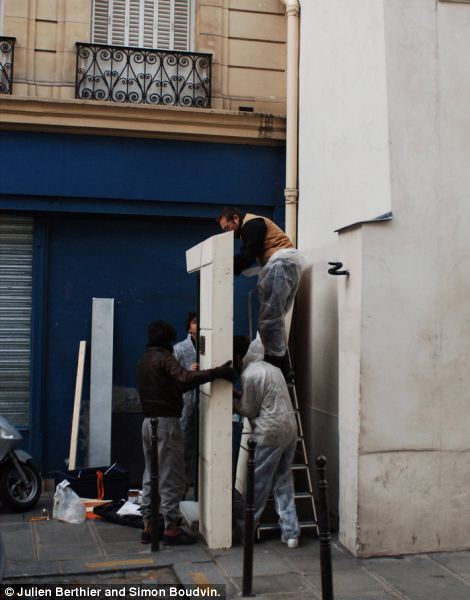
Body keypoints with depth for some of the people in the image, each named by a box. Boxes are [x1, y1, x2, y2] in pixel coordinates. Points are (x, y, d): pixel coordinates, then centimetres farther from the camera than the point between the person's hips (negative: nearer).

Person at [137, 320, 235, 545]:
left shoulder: (143, 360, 15)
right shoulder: (163, 357, -11)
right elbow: (184, 378, -29)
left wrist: (191, 376, 24)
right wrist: (218, 372, -29)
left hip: (149, 422, 9)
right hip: (166, 423, -9)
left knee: (151, 476, 13)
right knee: (171, 478, -2)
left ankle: (148, 527, 17)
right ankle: (171, 528, 2)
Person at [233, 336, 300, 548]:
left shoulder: (249, 374, -11)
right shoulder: (270, 368, 15)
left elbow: (248, 410, -7)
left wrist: (232, 402, 9)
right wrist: (240, 400, 19)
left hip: (270, 433, -8)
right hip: (290, 429, 8)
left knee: (259, 483, 5)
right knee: (284, 482, 10)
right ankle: (291, 532, 9)